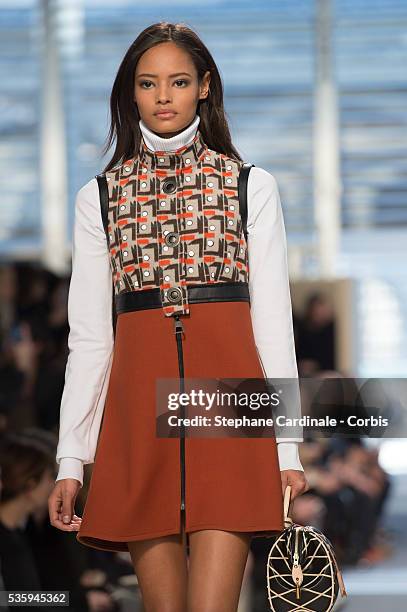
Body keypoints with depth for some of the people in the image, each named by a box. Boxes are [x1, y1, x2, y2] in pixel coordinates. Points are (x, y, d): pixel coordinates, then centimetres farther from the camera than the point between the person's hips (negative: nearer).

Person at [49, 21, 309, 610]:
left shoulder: (252, 186, 9)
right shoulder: (99, 198, 12)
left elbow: (273, 320, 6)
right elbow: (89, 335, 10)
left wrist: (288, 446, 0)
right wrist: (70, 461, 4)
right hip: (139, 405, 2)